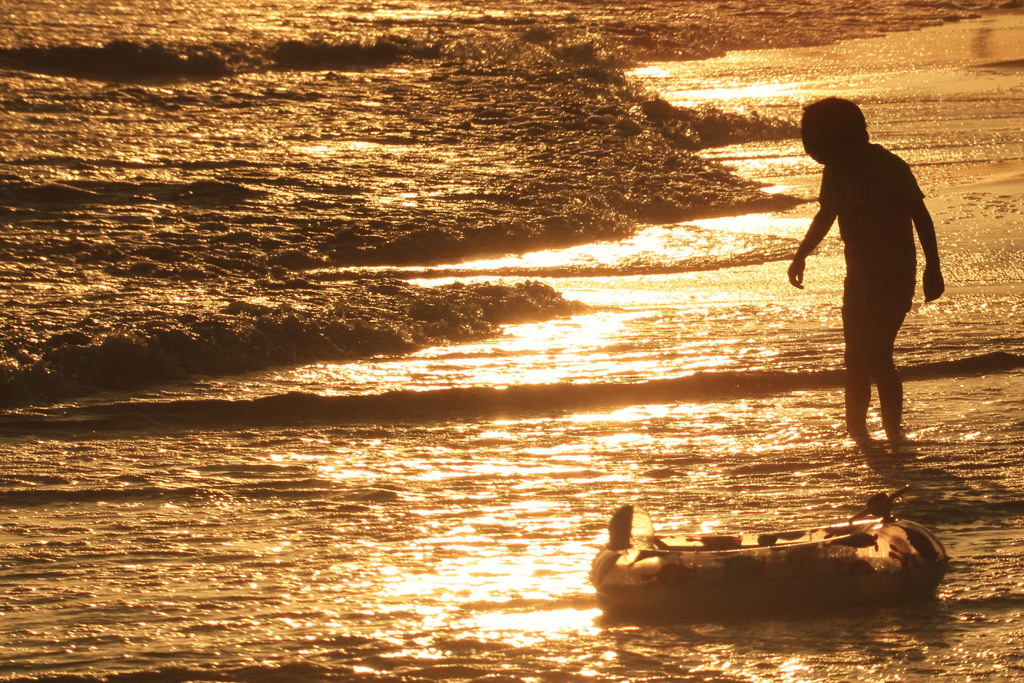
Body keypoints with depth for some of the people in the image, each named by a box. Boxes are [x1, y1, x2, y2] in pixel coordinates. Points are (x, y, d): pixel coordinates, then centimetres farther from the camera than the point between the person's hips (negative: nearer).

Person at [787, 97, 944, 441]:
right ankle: (857, 430, 12)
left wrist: (932, 269, -12)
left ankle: (894, 430, -6)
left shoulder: (890, 168, -16)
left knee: (876, 354, -16)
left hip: (896, 279, -6)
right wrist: (801, 255, 13)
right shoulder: (835, 172, 1)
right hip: (859, 277, 6)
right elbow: (826, 214, 19)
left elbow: (921, 217, -10)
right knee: (856, 358, 4)